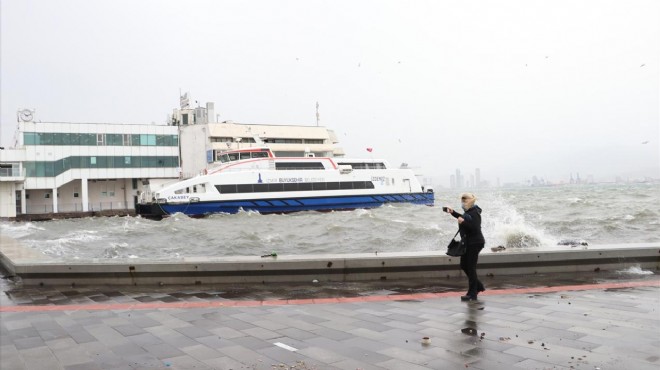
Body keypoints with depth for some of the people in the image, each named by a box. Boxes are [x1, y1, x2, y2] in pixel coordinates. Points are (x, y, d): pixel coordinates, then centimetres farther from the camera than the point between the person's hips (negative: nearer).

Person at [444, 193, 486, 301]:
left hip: (474, 243, -10)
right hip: (468, 242, 10)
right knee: (464, 266, 14)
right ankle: (478, 286, 27)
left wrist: (463, 222, -33)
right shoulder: (469, 211, 11)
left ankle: (472, 294, 1)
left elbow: (475, 228, -26)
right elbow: (464, 218, 32)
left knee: (471, 268, -6)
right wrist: (453, 212, 26)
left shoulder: (474, 213, -18)